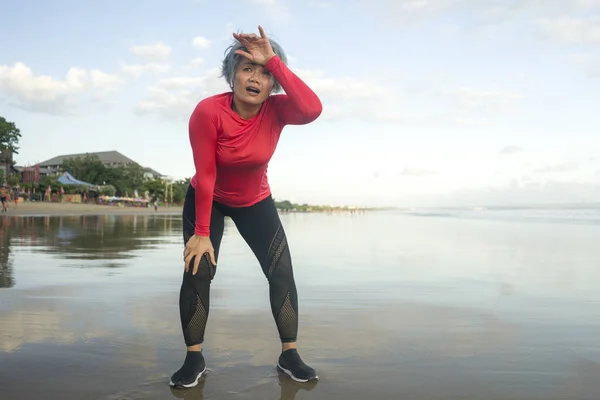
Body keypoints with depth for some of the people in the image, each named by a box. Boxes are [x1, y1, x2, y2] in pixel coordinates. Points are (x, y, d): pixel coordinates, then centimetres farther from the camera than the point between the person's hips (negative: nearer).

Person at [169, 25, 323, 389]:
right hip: (208, 200, -2)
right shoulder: (208, 111, -27)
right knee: (197, 273, -13)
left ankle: (289, 355, 7)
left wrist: (273, 61, -40)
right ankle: (194, 358, 3)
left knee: (282, 273, -6)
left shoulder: (276, 111, -21)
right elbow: (205, 176, -26)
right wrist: (201, 233, -23)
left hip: (256, 202, 2)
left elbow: (313, 109, -44)